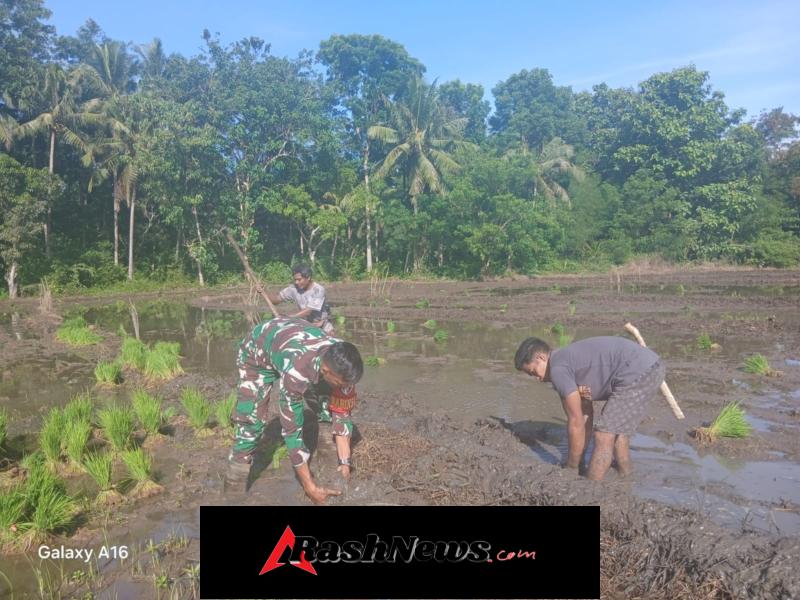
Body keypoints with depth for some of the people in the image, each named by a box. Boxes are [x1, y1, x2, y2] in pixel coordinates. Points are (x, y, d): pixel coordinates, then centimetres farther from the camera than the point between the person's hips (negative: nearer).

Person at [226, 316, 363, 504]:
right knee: (250, 422, -13)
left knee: (330, 410, -5)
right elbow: (292, 430, -38)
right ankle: (235, 490, 4)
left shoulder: (341, 363, -30)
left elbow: (342, 413, -17)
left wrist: (345, 462, -21)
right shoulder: (296, 372, -46)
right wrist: (310, 487, -33)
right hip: (257, 351, -5)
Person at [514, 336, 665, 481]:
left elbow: (576, 422, -6)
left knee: (604, 435, -4)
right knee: (616, 430, 25)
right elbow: (586, 414, 20)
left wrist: (572, 467, 6)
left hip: (638, 373, -10)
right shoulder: (569, 359, 19)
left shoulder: (558, 369, -9)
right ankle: (625, 478, 36)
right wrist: (580, 460, 22)